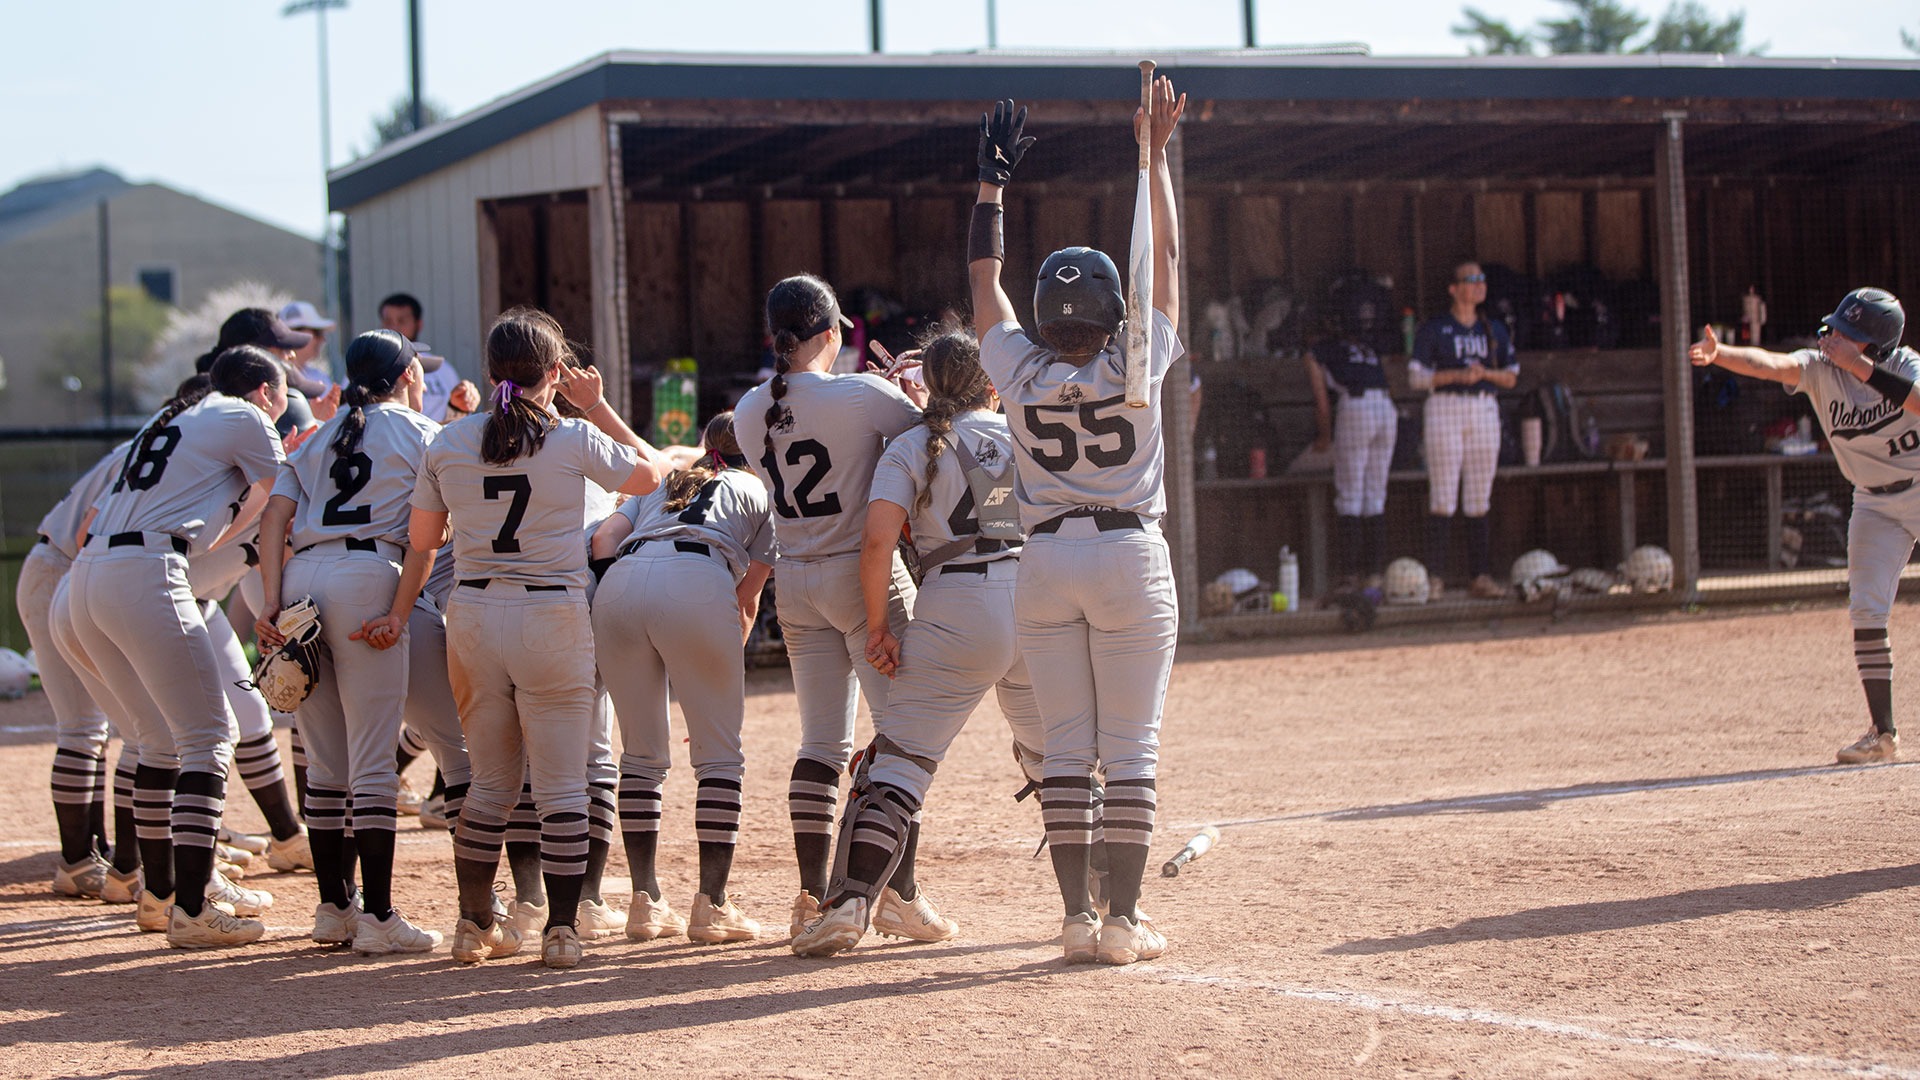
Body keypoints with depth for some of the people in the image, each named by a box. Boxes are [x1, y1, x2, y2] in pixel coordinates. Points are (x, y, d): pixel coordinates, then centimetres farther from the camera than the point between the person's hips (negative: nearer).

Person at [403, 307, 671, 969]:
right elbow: (651, 473, 10)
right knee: (562, 785, 3)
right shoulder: (573, 442, -6)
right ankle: (562, 930, 0)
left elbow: (423, 539, 6)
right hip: (553, 617, -3)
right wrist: (597, 406, 15)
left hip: (472, 616, 3)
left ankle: (476, 925, 19)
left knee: (490, 782, 15)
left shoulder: (448, 444, 1)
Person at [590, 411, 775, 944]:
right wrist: (721, 671, 33)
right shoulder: (760, 493, 29)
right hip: (697, 583, -4)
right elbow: (746, 602, 24)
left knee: (641, 754, 14)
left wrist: (616, 596, 14)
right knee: (718, 754, 4)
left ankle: (645, 901, 13)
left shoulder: (661, 484, 38)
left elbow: (605, 535, 17)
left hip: (619, 582, 4)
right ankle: (712, 905, -1)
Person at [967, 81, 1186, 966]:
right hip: (1130, 560, -2)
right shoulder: (1133, 367, -7)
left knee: (1064, 749, 5)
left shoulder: (1019, 370, -2)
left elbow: (983, 276, 11)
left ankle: (1078, 916, 3)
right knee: (1130, 748, -1)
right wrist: (1156, 154, 8)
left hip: (1045, 562, 3)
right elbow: (1166, 259, 2)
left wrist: (992, 181, 20)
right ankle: (1123, 918, -3)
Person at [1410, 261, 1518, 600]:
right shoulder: (1433, 329, 1)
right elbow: (1417, 376, -5)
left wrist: (1485, 372, -6)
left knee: (1480, 500, 3)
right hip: (1445, 410, -4)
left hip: (1484, 411, 4)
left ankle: (1481, 576, 3)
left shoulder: (1494, 330, 14)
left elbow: (1511, 378, 14)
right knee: (1443, 497, -8)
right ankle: (1434, 577, -8)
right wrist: (1458, 375, -16)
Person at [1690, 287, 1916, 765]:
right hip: (1875, 505, 2)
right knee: (1866, 610, -7)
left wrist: (1861, 367, -40)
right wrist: (1719, 353, -51)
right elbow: (1770, 364, -31)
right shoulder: (1819, 367, -13)